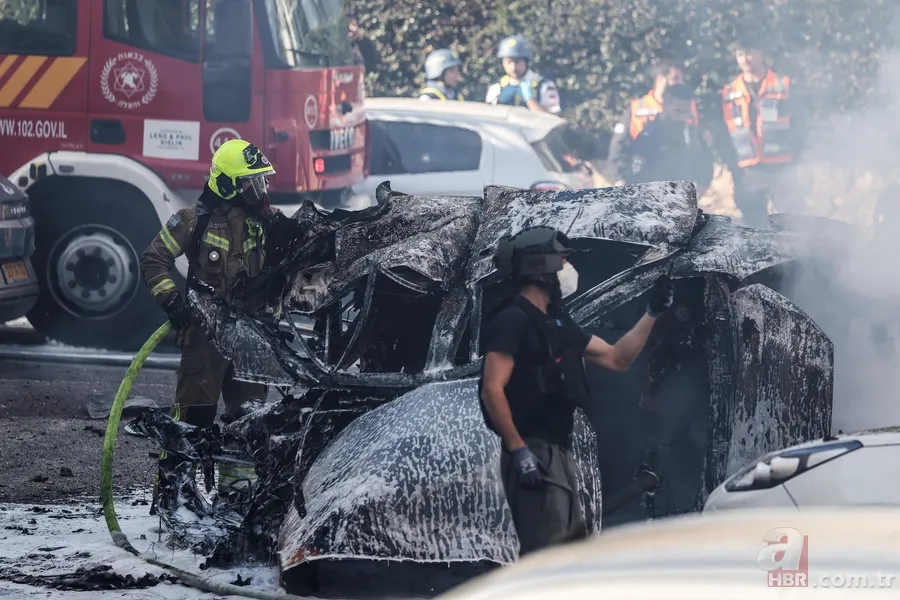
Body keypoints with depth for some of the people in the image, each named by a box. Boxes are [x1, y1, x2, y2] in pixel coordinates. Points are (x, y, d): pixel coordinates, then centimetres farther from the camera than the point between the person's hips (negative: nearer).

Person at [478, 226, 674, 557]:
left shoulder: (557, 323, 17)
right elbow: (492, 390, -19)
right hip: (532, 455, -10)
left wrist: (652, 313, 17)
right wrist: (518, 450, -24)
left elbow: (615, 358, 23)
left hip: (559, 453, 10)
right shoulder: (513, 320, -10)